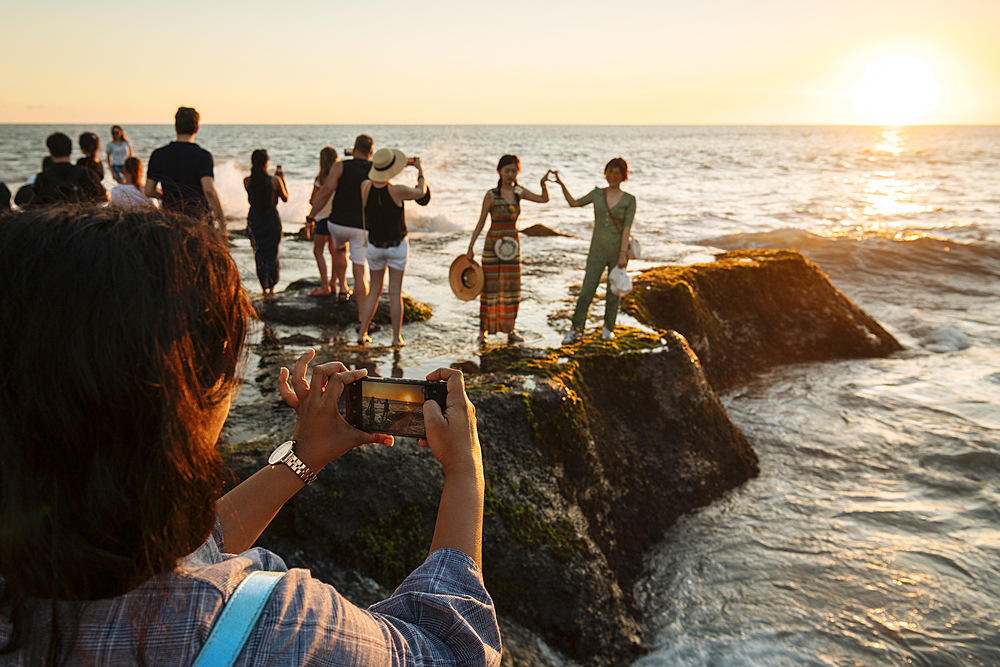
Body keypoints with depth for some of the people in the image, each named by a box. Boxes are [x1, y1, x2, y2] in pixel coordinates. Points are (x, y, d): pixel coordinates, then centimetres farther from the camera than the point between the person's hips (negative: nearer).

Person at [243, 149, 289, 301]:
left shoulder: (247, 181, -5)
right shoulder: (274, 180, -12)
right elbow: (285, 198, 4)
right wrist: (282, 179, 15)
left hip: (254, 221, 2)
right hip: (272, 220, -2)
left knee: (259, 255, 14)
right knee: (272, 255, 12)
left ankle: (265, 289, 14)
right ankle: (271, 290, 7)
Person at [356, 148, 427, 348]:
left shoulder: (366, 187, -12)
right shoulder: (397, 191, -22)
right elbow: (421, 192, -2)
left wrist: (404, 165, 19)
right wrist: (420, 170, 15)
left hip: (374, 246, 3)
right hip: (397, 246, -3)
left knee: (374, 291, 15)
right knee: (395, 292, 3)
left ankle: (362, 333, 12)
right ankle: (397, 337, 7)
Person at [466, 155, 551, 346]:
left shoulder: (519, 192, 5)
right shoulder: (491, 195, -8)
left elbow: (544, 199, 5)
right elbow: (481, 222, -5)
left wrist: (544, 184, -16)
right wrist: (471, 247, -8)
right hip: (492, 244, -4)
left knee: (511, 288, 7)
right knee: (489, 288, -1)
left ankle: (509, 329, 17)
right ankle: (483, 331, 8)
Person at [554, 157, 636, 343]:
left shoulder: (629, 200, -3)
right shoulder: (598, 194, 5)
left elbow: (626, 228, -9)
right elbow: (574, 203, 9)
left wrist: (623, 254, -15)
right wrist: (562, 184, -3)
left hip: (618, 251, -1)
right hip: (598, 251, 1)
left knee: (613, 292, 8)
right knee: (587, 291, -4)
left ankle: (608, 328, 25)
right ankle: (575, 330, 3)